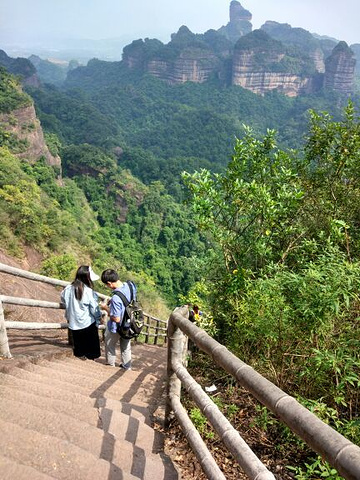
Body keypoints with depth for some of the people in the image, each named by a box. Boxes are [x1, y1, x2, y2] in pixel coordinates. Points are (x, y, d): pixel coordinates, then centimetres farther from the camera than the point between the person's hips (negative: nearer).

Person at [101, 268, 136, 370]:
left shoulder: (116, 298, -39)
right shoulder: (131, 285, -17)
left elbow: (116, 319, -29)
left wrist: (106, 308, -16)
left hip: (116, 328, -6)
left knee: (110, 347, 23)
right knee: (126, 347, 27)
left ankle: (110, 366, 42)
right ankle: (127, 367, 44)